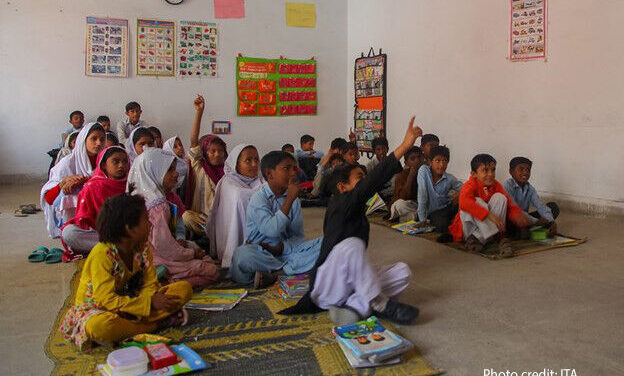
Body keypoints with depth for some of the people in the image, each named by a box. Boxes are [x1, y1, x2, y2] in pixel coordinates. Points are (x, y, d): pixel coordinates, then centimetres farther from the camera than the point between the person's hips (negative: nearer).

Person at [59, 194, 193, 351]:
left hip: (132, 302, 6)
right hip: (97, 308, -5)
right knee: (99, 326, -44)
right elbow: (106, 300, -26)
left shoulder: (143, 248, -1)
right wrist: (150, 302, -31)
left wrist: (154, 297, -28)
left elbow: (150, 286, -3)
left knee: (184, 288, -9)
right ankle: (158, 324, -23)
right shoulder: (102, 253, -23)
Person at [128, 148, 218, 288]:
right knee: (211, 271, -4)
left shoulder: (139, 196, 9)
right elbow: (162, 244, -23)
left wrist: (178, 244, 10)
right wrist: (192, 253, -7)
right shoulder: (159, 205, -22)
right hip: (157, 260, -10)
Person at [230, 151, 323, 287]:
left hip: (285, 251, 5)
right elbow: (272, 230, -23)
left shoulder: (294, 200, 9)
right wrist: (289, 199, -20)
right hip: (260, 252, -5)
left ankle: (274, 275, -26)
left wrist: (280, 248, -15)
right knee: (242, 254, -38)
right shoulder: (258, 198, -7)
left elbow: (297, 236, 6)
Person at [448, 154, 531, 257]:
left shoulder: (496, 185, 1)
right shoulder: (470, 186, -18)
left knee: (499, 197, -14)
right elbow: (464, 203, -40)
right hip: (470, 228, -5)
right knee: (477, 202, -29)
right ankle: (499, 238, -32)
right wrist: (490, 215, -47)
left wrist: (518, 216, -28)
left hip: (487, 227, 5)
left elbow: (509, 204, -4)